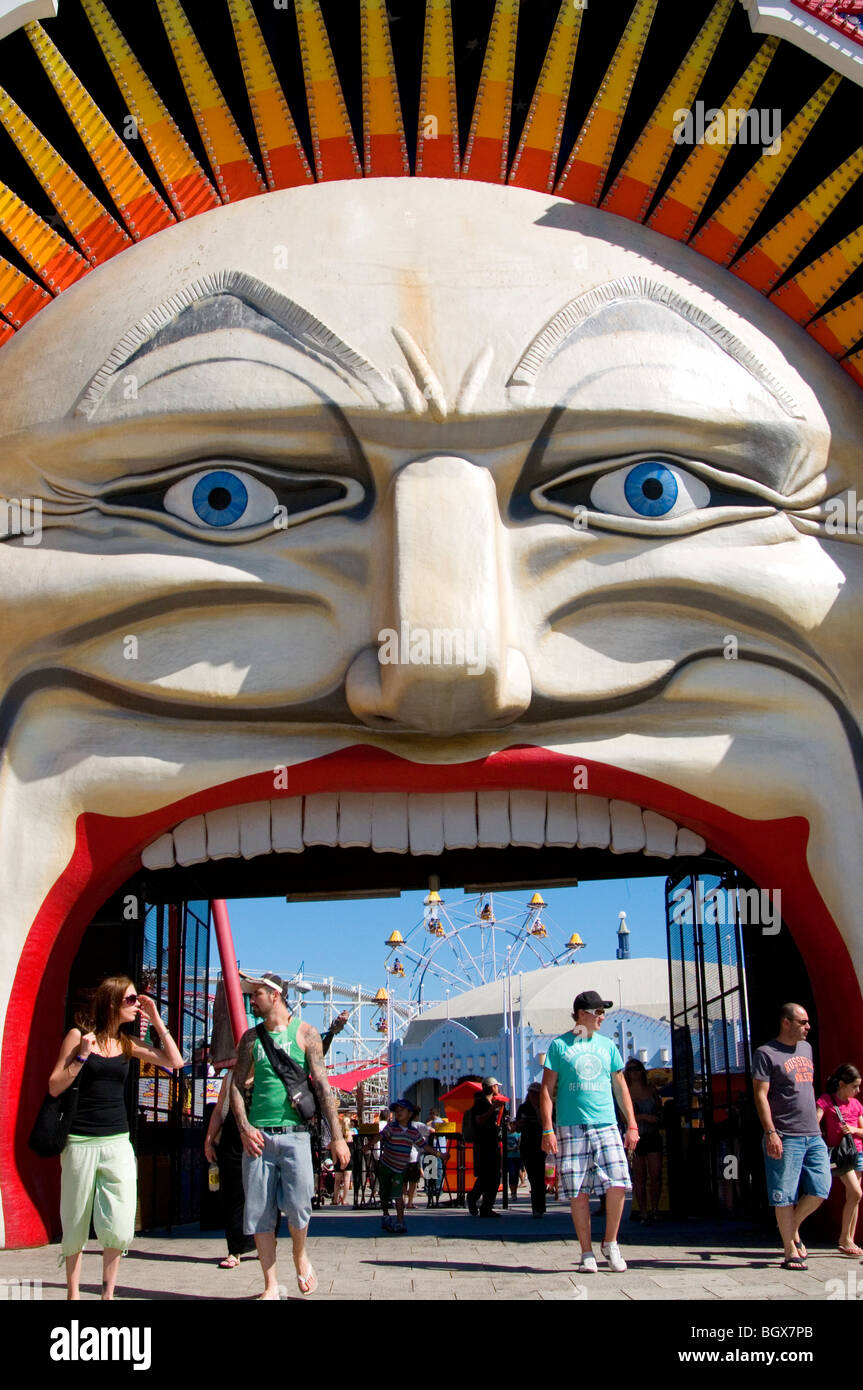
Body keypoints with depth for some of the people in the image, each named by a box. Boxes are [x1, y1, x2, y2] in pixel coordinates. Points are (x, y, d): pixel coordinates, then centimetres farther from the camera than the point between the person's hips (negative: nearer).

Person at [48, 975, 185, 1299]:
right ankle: (73, 1292, 22)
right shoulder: (78, 1036, -2)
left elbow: (174, 1061, 4)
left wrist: (155, 1020, 2)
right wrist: (82, 1056, -15)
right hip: (80, 1142, -3)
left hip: (118, 1142, 3)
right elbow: (54, 1087, -3)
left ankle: (108, 1291, 11)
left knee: (119, 1225, -6)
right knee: (75, 1224, 6)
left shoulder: (127, 1043, 9)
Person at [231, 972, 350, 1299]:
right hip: (258, 1136, 3)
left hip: (294, 1133, -3)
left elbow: (322, 1085, 0)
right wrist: (244, 1129, -5)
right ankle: (270, 1286, 13)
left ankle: (300, 1255, 21)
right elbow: (236, 1085, 10)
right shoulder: (251, 1037, 11)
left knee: (297, 1204, -10)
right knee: (259, 1213, 1)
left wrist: (336, 1137, -5)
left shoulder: (304, 1033, 3)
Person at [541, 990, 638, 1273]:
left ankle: (610, 1243, 11)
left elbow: (620, 1087, 18)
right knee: (578, 1193, -1)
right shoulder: (559, 1045, 3)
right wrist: (547, 1130, -6)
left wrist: (632, 1125, 11)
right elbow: (547, 1090, 2)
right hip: (571, 1128, -2)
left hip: (606, 1125, 3)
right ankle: (587, 1254, 10)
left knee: (618, 1185, -9)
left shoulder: (607, 1046, 14)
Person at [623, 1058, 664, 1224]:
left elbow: (660, 1108, 21)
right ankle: (643, 1211, 5)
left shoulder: (651, 1089, 11)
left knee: (656, 1174, -5)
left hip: (653, 1135, 3)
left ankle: (654, 1209, 8)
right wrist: (644, 1117, -15)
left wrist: (659, 1118, 1)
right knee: (639, 1177, 0)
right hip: (636, 1136, -2)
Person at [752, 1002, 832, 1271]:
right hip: (785, 1137, -7)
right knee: (785, 1195, -2)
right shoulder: (766, 1054, -6)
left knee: (820, 1190, 1)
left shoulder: (806, 1048, 17)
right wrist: (770, 1133, -18)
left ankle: (792, 1229, 23)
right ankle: (790, 1249, 8)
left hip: (813, 1135, 7)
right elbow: (761, 1095, -11)